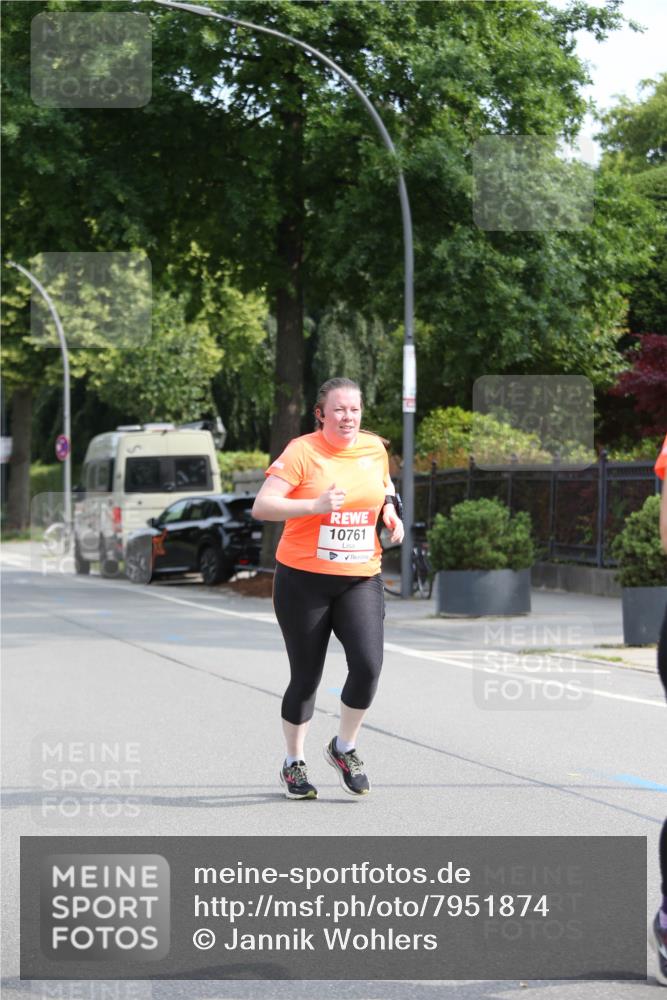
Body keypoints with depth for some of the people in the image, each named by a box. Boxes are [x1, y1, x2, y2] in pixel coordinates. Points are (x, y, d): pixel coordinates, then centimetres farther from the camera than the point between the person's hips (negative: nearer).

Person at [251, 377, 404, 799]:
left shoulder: (374, 448, 6)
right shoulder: (302, 452, -10)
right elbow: (261, 506, -17)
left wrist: (390, 509, 7)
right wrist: (315, 505, -29)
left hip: (361, 579, 3)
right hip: (304, 579, -3)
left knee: (368, 665, -14)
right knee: (306, 677, 4)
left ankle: (344, 748, 11)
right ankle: (294, 763, 25)